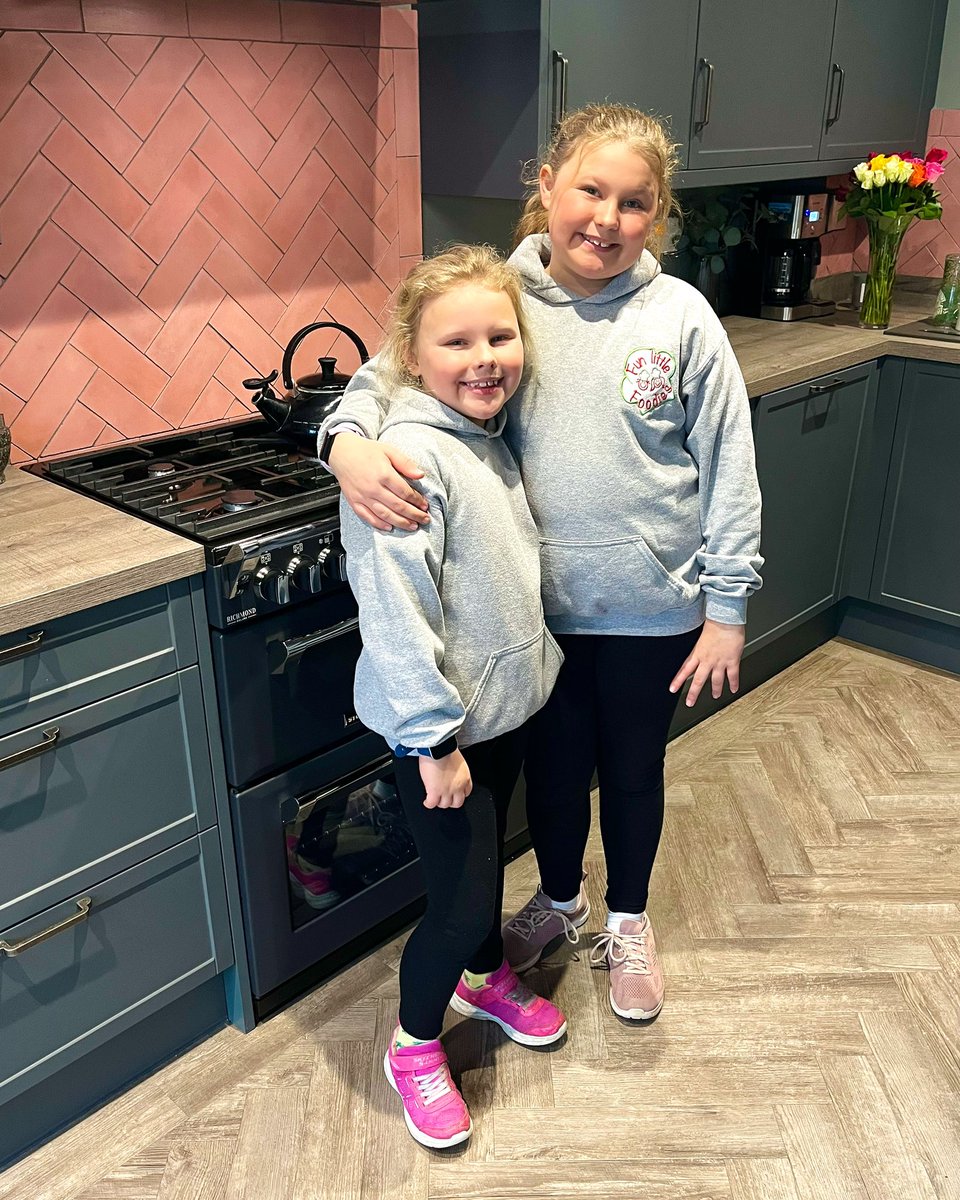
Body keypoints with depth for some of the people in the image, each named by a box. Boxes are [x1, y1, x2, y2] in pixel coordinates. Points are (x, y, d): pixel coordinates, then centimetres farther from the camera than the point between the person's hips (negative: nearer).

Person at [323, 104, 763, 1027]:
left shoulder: (679, 316, -9)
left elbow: (728, 469, -5)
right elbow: (385, 376, -3)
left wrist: (727, 607, -5)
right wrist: (349, 441, -26)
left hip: (651, 607, -1)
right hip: (538, 603, 1)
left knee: (632, 770, 19)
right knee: (553, 762, 21)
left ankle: (627, 922, 47)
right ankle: (558, 900, 51)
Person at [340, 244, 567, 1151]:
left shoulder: (490, 435, 3)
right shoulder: (408, 453, -25)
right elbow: (395, 612, -26)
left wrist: (537, 664, 19)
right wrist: (435, 741, -23)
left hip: (506, 701, 8)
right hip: (441, 724, -8)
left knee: (488, 857, 25)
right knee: (461, 897, 4)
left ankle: (486, 978, 51)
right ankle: (413, 1048, 29)